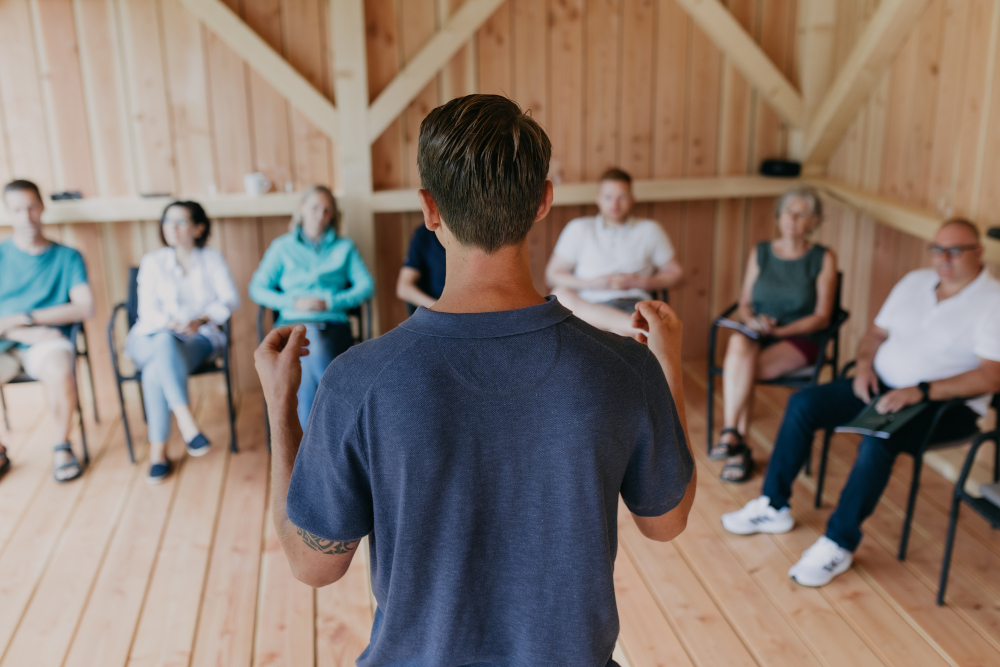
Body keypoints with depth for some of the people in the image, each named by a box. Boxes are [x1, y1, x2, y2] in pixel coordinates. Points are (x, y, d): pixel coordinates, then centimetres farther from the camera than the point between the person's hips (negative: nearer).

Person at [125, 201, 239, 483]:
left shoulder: (212, 258, 10)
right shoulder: (152, 261, 11)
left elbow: (230, 299, -2)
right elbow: (147, 311, 0)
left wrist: (201, 320, -21)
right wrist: (171, 324, -22)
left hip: (200, 338, 0)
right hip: (154, 337, 1)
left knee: (156, 371, -34)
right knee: (166, 344, -39)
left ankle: (158, 451, -33)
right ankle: (186, 421, -47)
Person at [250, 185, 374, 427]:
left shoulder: (345, 248, 20)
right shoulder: (283, 246, 18)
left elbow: (366, 286, 8)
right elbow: (257, 288, 11)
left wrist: (330, 303, -6)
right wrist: (294, 302, -5)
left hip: (333, 325, 0)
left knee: (316, 348, -37)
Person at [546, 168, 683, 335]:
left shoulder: (650, 230, 20)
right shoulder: (578, 229, 17)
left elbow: (675, 274, 19)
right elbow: (552, 274, 14)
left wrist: (639, 282, 1)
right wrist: (591, 283, -2)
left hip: (634, 305, -1)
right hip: (589, 308, 2)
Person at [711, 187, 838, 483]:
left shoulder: (823, 259, 3)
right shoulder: (760, 253, 13)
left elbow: (822, 317, -2)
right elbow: (743, 305, 12)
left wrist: (780, 330, -14)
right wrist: (751, 320, -11)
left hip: (799, 339, -3)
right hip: (755, 334, 3)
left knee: (741, 369, -32)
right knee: (738, 345, -35)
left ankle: (731, 436, -18)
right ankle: (737, 444, -32)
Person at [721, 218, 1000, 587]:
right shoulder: (914, 281, 12)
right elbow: (877, 332, 18)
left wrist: (922, 391, -28)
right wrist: (864, 363, -4)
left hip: (947, 404, -7)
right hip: (883, 385, 7)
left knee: (878, 439, -35)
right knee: (803, 403, -10)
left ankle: (839, 544, -23)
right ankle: (773, 506, -2)